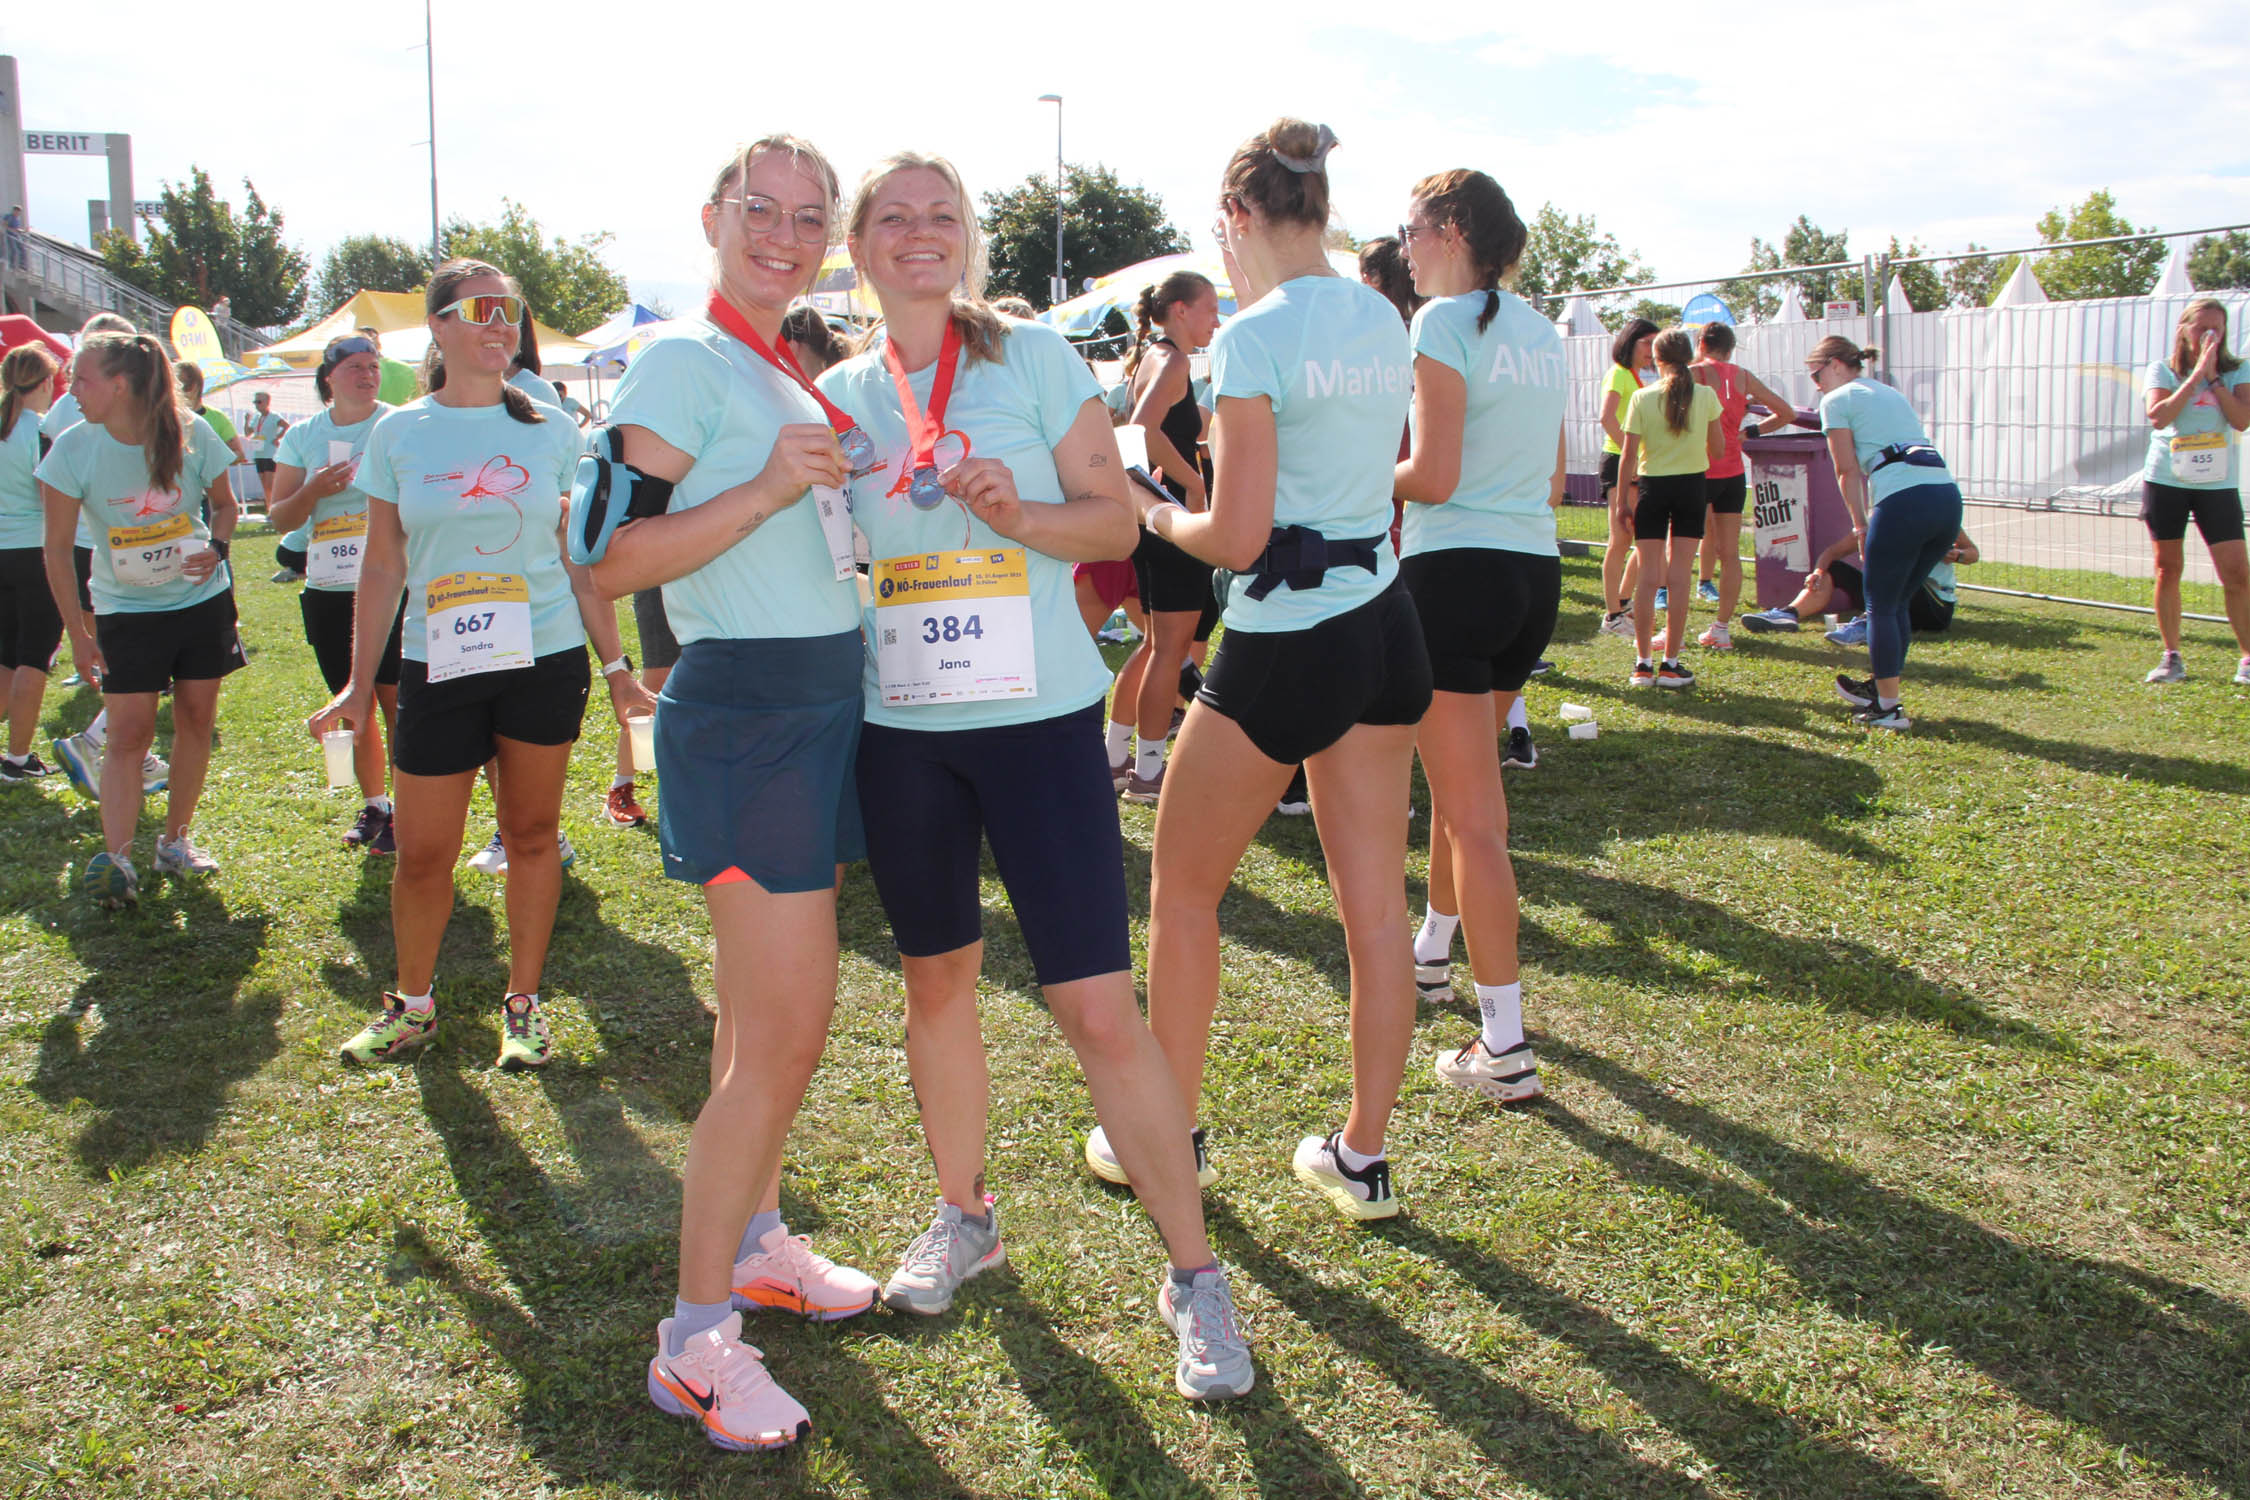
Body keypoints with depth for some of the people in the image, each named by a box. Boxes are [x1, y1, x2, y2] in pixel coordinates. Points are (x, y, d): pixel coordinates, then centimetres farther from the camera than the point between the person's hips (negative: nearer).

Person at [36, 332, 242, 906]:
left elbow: (223, 502, 7)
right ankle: (115, 859, -10)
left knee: (196, 721, 6)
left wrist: (216, 547, -14)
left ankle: (174, 841, 20)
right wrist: (78, 632, -9)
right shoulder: (73, 449, -13)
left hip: (201, 598, 2)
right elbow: (57, 549, -8)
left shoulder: (192, 437, -12)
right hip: (125, 609, -1)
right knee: (128, 733, -8)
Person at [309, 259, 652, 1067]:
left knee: (532, 833, 8)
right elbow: (382, 566, 7)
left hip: (546, 659, 0)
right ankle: (412, 1003, 24)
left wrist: (615, 666, 5)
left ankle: (523, 1004, 23)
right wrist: (359, 685, 4)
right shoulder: (399, 434, 4)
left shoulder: (549, 431, 4)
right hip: (439, 667, 0)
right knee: (421, 853, 2)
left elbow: (581, 560, 7)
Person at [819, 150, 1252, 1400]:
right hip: (901, 727, 4)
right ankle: (966, 1215, 37)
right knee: (938, 982, 16)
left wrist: (1018, 514, -19)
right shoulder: (840, 395, 7)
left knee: (1100, 1007, -7)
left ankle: (1196, 1274, 7)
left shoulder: (1036, 358, -2)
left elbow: (1116, 520, -3)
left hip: (1041, 717, -4)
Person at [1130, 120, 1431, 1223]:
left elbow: (1238, 538, -18)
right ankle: (1364, 1156, 21)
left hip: (1287, 644, -7)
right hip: (1386, 626, 8)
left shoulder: (1254, 338, -15)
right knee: (1376, 904, 11)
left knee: (1182, 889, 11)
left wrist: (1158, 514, 0)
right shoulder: (1385, 322, 8)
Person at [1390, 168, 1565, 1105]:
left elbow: (1434, 476, -16)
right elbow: (1553, 482, 17)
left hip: (1456, 570, -8)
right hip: (1536, 572, 8)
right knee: (1461, 777, 24)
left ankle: (1506, 1049, -4)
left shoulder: (1444, 323, -9)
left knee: (1471, 811, -6)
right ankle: (1432, 951, 43)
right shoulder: (1542, 333, 15)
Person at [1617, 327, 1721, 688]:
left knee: (1648, 576, 4)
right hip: (1692, 486, 0)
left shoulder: (1642, 398, -6)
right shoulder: (1706, 396, -3)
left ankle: (1643, 664, 5)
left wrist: (1624, 497, 3)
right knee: (1679, 577, 2)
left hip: (1652, 486, 0)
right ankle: (1670, 664, 3)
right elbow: (1717, 450, 5)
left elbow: (1629, 455, -6)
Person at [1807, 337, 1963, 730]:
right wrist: (1873, 521, 23)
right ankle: (1882, 688, 31)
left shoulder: (1838, 400, 8)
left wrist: (1860, 525, 12)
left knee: (1881, 607, 4)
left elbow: (1848, 470, 4)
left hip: (1905, 501, -8)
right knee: (1899, 602, 20)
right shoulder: (1891, 394, 30)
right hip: (1948, 496, 8)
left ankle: (1889, 708, 6)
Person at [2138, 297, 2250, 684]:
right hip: (2165, 481, 0)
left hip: (2217, 483, 0)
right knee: (2167, 569, 4)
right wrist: (2196, 374, -15)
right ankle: (2171, 657, 13)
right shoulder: (2163, 371, 2)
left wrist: (2213, 377, -12)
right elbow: (2158, 416, -15)